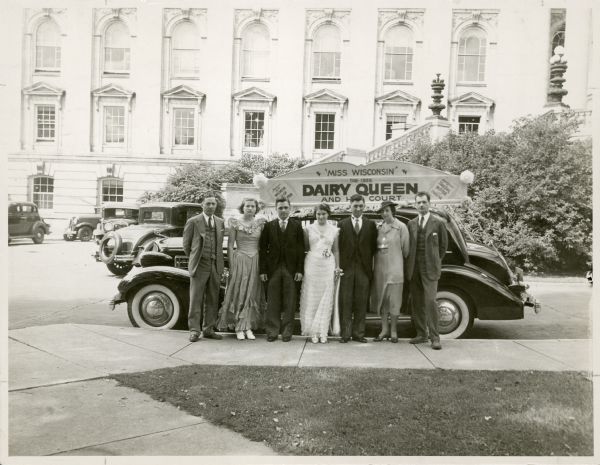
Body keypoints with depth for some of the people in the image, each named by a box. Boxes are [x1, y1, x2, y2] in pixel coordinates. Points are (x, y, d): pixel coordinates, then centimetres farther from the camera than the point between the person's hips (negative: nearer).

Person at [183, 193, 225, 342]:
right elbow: (186, 245, 4)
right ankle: (194, 330, 5)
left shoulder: (220, 223, 12)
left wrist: (218, 261, 13)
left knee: (212, 300, 8)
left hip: (215, 266, 4)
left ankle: (208, 330, 17)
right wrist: (194, 260, 9)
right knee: (196, 299, -2)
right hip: (199, 266, -4)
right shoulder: (193, 222, -1)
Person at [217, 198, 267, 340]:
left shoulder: (260, 223, 6)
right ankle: (239, 328, 7)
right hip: (239, 261, -2)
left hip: (255, 261, 3)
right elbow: (230, 246, -1)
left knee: (252, 295, 6)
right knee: (238, 294, 1)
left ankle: (248, 327, 13)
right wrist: (231, 265, -7)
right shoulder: (235, 223, -1)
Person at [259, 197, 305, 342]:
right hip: (273, 268, 0)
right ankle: (272, 331, 12)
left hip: (291, 269, 0)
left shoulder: (296, 226, 6)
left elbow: (301, 249, 3)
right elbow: (262, 249, 5)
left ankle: (287, 332, 13)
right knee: (273, 303, 3)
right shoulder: (269, 226, 7)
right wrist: (262, 270, -2)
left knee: (289, 303, 3)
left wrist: (300, 270, -4)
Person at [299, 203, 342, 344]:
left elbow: (336, 250, 11)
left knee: (326, 300, 0)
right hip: (312, 264, -1)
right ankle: (313, 332, 6)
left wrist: (337, 267, 4)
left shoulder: (334, 230, 8)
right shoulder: (309, 229, 5)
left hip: (328, 265, 1)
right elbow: (305, 247, 9)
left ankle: (322, 332, 7)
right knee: (311, 299, -1)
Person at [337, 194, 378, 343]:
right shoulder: (342, 224, 7)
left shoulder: (371, 224, 10)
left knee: (361, 303, 5)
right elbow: (338, 247, 2)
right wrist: (339, 266, -6)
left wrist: (370, 263, -4)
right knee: (345, 302, 1)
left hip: (364, 268, 1)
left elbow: (374, 246, 7)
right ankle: (345, 333, 7)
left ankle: (358, 333, 14)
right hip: (347, 268, -1)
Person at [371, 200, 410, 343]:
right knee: (380, 299, 8)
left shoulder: (401, 227, -6)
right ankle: (384, 329, 18)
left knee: (394, 299, 1)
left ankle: (393, 331, 12)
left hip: (394, 268, -5)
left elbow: (405, 249, -2)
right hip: (379, 268, 5)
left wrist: (399, 262, 7)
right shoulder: (379, 228, 9)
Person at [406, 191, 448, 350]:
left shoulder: (438, 223, 3)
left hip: (430, 269, -3)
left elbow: (443, 246, 10)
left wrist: (435, 262, 8)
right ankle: (421, 334, 16)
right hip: (414, 269, 4)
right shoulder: (411, 224, 11)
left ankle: (435, 337, -6)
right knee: (417, 303, 6)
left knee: (430, 301, -11)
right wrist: (411, 264, 7)